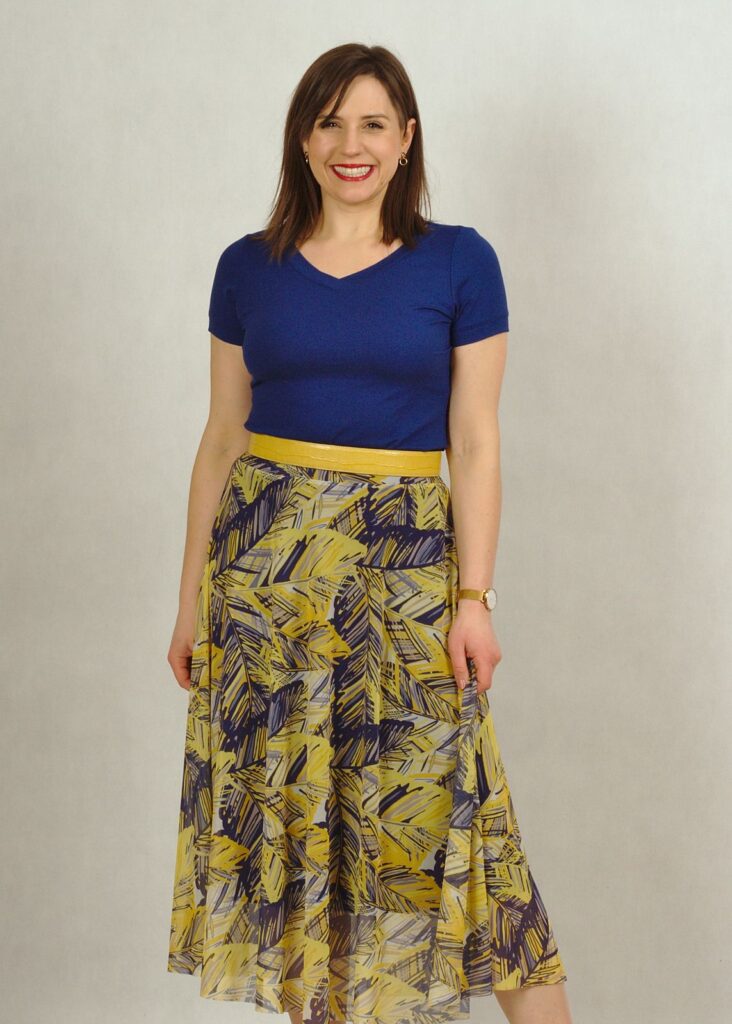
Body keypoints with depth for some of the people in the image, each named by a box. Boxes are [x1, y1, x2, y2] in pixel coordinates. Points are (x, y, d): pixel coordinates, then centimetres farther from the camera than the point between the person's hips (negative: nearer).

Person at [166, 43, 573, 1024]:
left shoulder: (459, 261, 0)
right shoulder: (248, 267, 6)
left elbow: (475, 441, -1)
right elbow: (222, 436, 9)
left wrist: (475, 596, -8)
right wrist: (192, 596, 7)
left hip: (405, 562, -2)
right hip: (266, 559, 3)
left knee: (428, 803, -3)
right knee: (281, 802, 7)